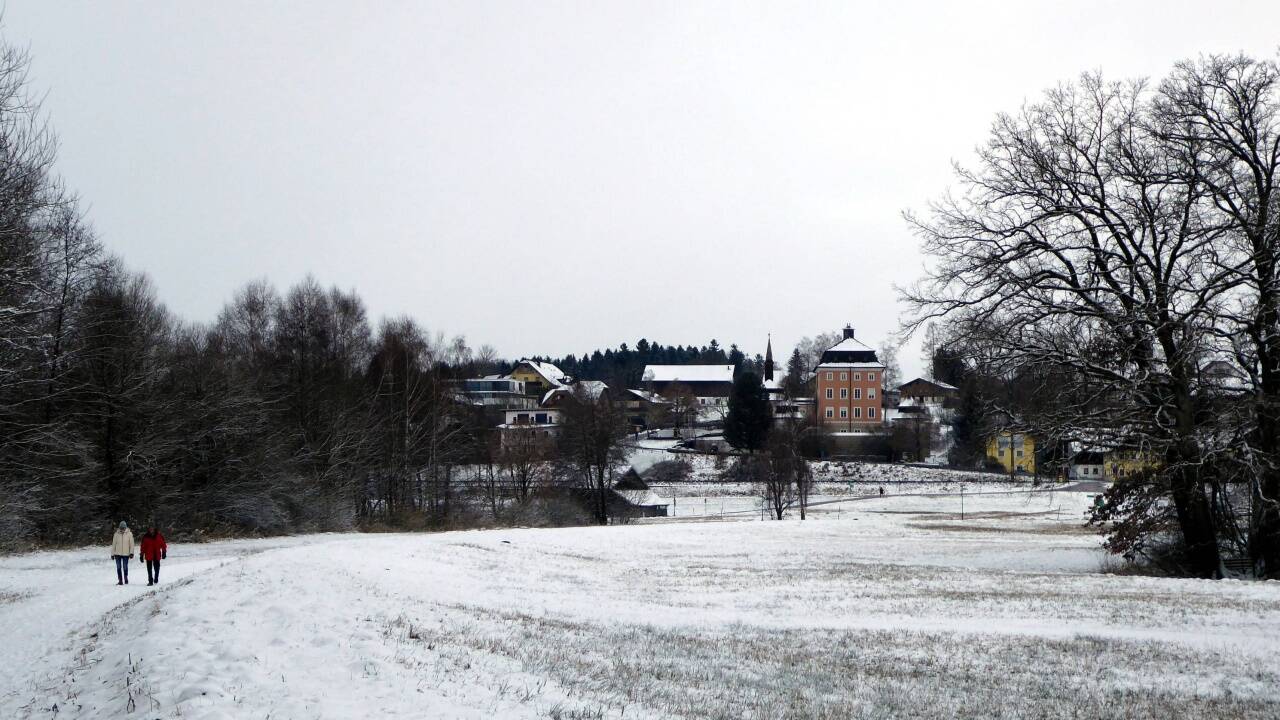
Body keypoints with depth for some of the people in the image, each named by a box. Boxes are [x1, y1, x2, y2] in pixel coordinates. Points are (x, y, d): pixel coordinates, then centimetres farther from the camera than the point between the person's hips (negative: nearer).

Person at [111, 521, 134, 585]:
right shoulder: (117, 534, 1)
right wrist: (112, 554, 6)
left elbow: (131, 544, -2)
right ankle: (120, 580, 10)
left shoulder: (129, 534, -3)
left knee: (125, 567, 4)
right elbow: (113, 544, 6)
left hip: (126, 553, -1)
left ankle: (126, 579, 21)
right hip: (118, 553, 1)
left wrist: (131, 553, -9)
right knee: (118, 567, 3)